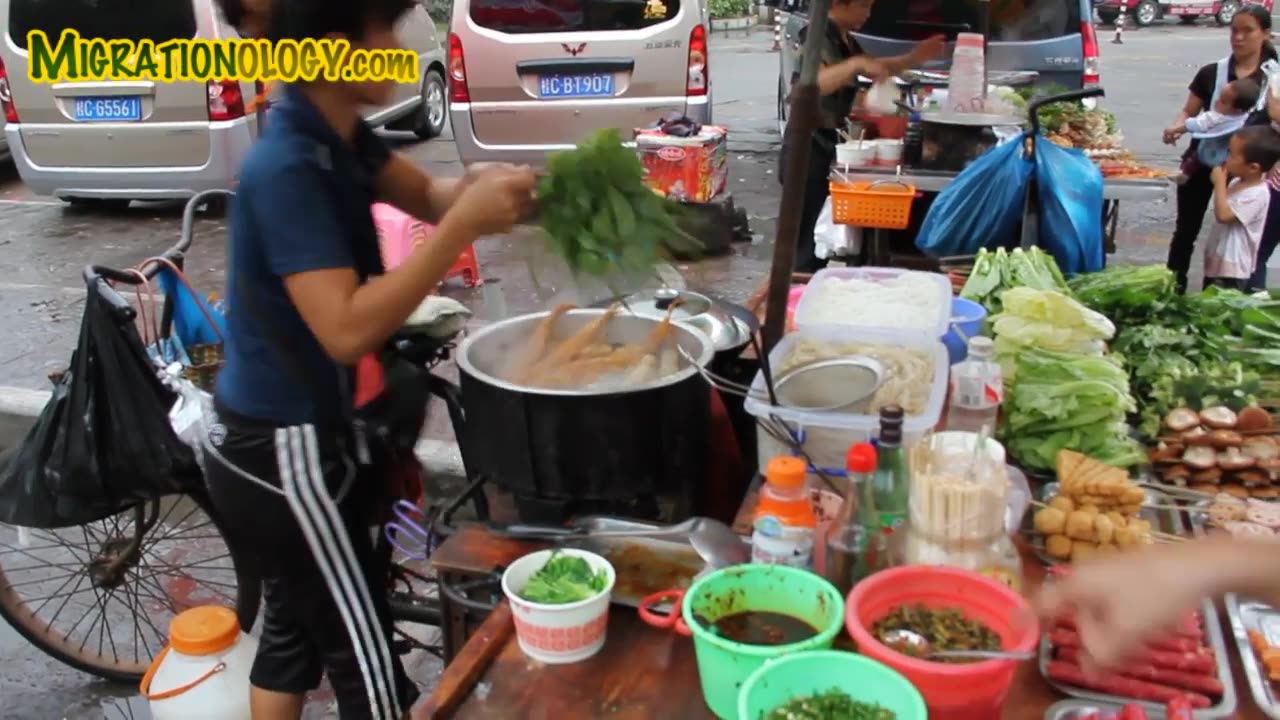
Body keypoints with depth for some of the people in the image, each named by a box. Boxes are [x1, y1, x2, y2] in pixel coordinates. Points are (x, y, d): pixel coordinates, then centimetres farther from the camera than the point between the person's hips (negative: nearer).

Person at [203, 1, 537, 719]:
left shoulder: (339, 135, 1)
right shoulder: (287, 169, -26)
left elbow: (426, 194, 6)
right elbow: (347, 329, -33)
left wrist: (483, 188, -16)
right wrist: (466, 224, -32)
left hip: (277, 439, 9)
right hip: (283, 453, -9)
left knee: (295, 624, 25)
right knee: (367, 661, 5)